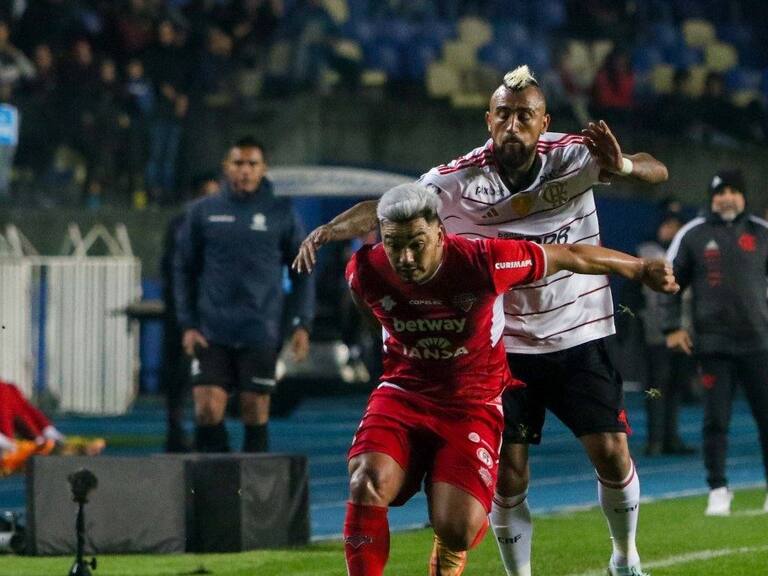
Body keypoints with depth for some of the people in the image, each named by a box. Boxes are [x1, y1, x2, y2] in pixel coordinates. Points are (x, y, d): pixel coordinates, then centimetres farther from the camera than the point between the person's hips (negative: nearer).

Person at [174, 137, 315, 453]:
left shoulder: (282, 213, 4)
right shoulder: (202, 212, 6)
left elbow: (302, 272, 8)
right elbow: (184, 269, 10)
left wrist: (302, 323, 0)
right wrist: (187, 324, 2)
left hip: (260, 332, -1)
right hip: (212, 333, 1)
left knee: (255, 413, 1)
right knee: (207, 410, -8)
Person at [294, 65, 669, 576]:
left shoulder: (574, 156, -9)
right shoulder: (459, 180, -12)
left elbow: (657, 171, -15)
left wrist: (624, 166, -38)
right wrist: (329, 229, -38)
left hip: (580, 337, 1)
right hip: (505, 346, 0)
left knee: (612, 452, -3)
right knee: (508, 473, -4)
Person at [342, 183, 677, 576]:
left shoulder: (480, 262, -23)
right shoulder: (365, 273, -15)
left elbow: (568, 256, -8)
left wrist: (640, 269, 4)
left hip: (473, 401, -2)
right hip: (403, 392, 2)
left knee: (458, 528, -16)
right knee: (367, 485, -28)